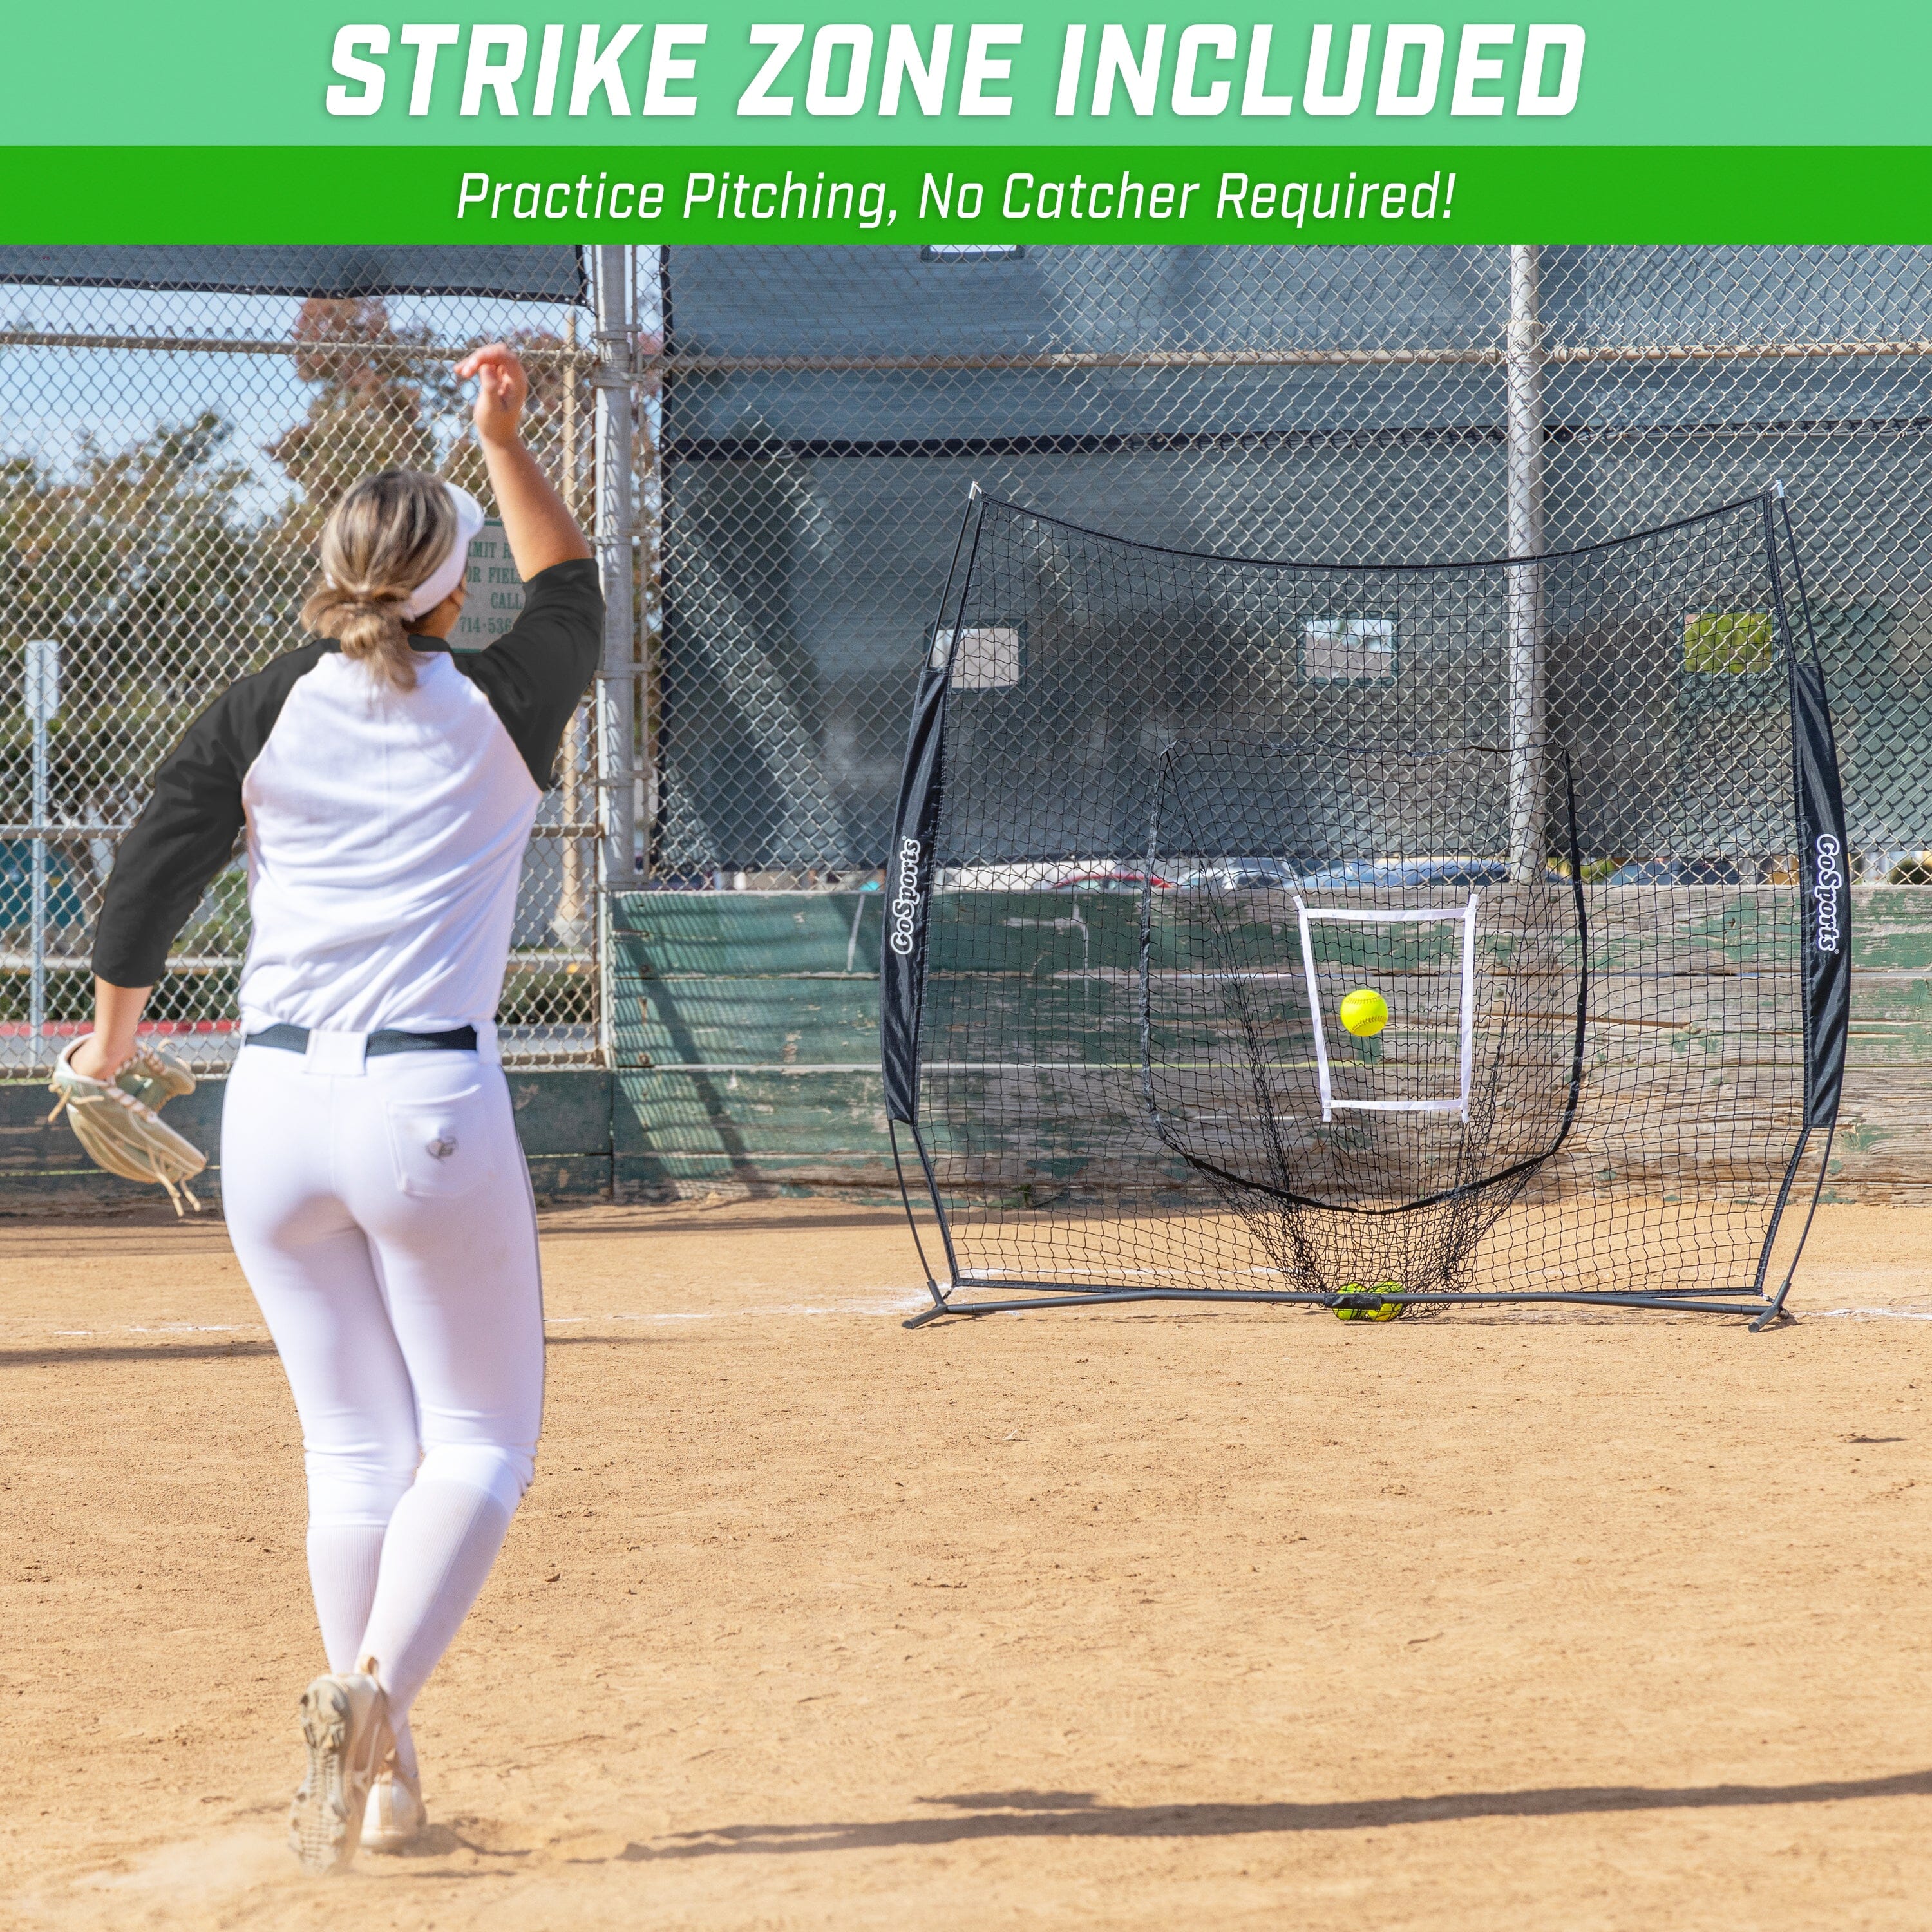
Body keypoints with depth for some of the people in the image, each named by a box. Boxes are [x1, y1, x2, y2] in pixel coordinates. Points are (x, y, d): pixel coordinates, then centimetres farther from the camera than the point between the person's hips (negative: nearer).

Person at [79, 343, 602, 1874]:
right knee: (479, 1444, 6)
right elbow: (573, 586, 23)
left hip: (275, 1110, 3)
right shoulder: (501, 711, 2)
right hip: (432, 1107, -3)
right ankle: (373, 1690, -19)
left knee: (358, 1455, 12)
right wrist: (507, 435, 28)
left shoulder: (259, 715, 5)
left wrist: (115, 1028, 23)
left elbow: (150, 875, 7)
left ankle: (382, 1777, 11)